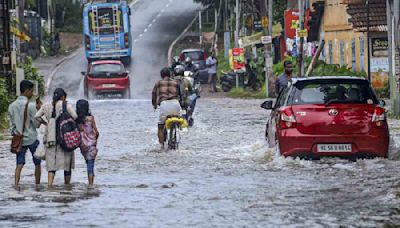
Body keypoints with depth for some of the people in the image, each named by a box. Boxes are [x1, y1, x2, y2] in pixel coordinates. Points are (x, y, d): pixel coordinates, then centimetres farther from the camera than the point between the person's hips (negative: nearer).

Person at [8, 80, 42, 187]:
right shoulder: (30, 106, -14)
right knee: (37, 163, 11)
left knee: (19, 164, 5)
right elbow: (37, 124, -9)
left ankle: (16, 184, -9)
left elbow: (12, 124, 8)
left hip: (19, 139, 4)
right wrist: (39, 110, -3)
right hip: (32, 139, -4)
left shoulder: (12, 106, 3)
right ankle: (37, 184, 15)